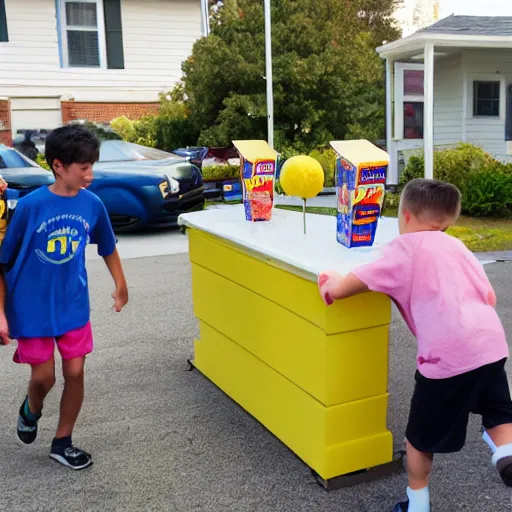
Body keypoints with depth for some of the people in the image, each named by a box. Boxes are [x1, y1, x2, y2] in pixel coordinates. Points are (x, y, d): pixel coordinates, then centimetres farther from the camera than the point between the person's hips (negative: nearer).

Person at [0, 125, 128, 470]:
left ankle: (63, 442, 27)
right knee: (44, 377, 4)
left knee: (75, 373, 6)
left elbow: (108, 247, 11)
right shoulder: (31, 205, -18)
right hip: (32, 307, -3)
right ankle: (31, 410, 41)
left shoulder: (92, 203, -8)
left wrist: (121, 285, 19)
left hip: (73, 305, 3)